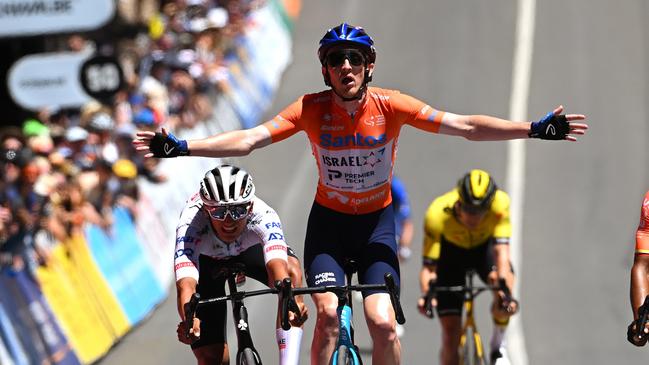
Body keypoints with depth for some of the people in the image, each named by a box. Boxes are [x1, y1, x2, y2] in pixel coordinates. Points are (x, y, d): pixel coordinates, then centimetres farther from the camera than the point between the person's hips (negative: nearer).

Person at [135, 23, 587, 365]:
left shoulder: (389, 106, -19)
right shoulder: (312, 109, -17)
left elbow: (463, 125, -23)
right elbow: (249, 140, -23)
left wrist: (536, 129, -32)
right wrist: (179, 147, -34)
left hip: (376, 222, 0)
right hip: (328, 221, 0)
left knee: (383, 324, -14)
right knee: (329, 314, -21)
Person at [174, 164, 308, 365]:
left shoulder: (263, 216, -39)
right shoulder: (190, 226, -41)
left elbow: (277, 265, -55)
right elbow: (186, 285, -53)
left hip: (248, 250, 1)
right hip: (206, 260, -1)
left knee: (291, 269, -34)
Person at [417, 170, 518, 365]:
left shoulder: (499, 204, -36)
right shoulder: (437, 214, -37)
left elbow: (501, 251, -43)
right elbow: (429, 266, -35)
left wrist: (505, 291, -58)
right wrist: (425, 294, -55)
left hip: (484, 246, 0)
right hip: (451, 250, 0)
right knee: (451, 332, -8)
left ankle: (498, 344, -10)